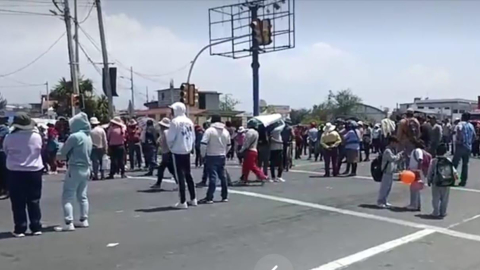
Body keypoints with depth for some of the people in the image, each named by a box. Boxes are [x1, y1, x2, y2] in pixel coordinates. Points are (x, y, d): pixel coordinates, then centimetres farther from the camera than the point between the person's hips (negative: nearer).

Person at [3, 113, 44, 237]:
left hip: (15, 173, -2)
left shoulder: (9, 138, -10)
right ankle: (36, 227, 14)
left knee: (18, 203, 6)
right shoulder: (36, 136, -6)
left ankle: (20, 229, 9)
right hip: (34, 172, 2)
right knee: (34, 201, 11)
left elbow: (6, 152, 7)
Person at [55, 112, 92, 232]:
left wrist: (68, 155, 11)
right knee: (82, 196, 16)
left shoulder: (75, 136, -16)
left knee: (67, 196, -4)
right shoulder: (88, 137, 8)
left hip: (75, 169, -8)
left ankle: (69, 223, -8)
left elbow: (63, 152, -8)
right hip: (86, 169, 8)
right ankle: (84, 220, 20)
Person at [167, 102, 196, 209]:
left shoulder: (175, 122, -14)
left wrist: (170, 146, 4)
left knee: (180, 176, -2)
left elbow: (170, 138, -14)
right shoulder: (189, 121, 7)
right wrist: (189, 146, 14)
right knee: (188, 175, 16)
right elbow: (193, 137, 8)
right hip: (187, 151, 7)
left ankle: (183, 202, 0)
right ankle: (193, 199, 22)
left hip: (177, 152, -6)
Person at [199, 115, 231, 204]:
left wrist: (203, 154, -4)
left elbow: (204, 144, -17)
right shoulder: (226, 131, 9)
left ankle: (209, 198, -8)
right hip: (222, 156, 6)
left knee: (212, 177, -8)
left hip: (211, 157, -5)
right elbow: (229, 145, 15)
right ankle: (225, 197, 18)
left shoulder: (209, 130, -10)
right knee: (222, 176, 12)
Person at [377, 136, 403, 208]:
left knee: (388, 188, 14)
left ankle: (384, 201, 23)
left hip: (391, 172, 10)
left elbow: (396, 160, 20)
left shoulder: (393, 150, 14)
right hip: (386, 172, -10)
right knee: (384, 188, -5)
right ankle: (380, 202, 2)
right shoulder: (387, 151, -17)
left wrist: (400, 157, 1)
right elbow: (393, 158, -30)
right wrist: (399, 155, -16)